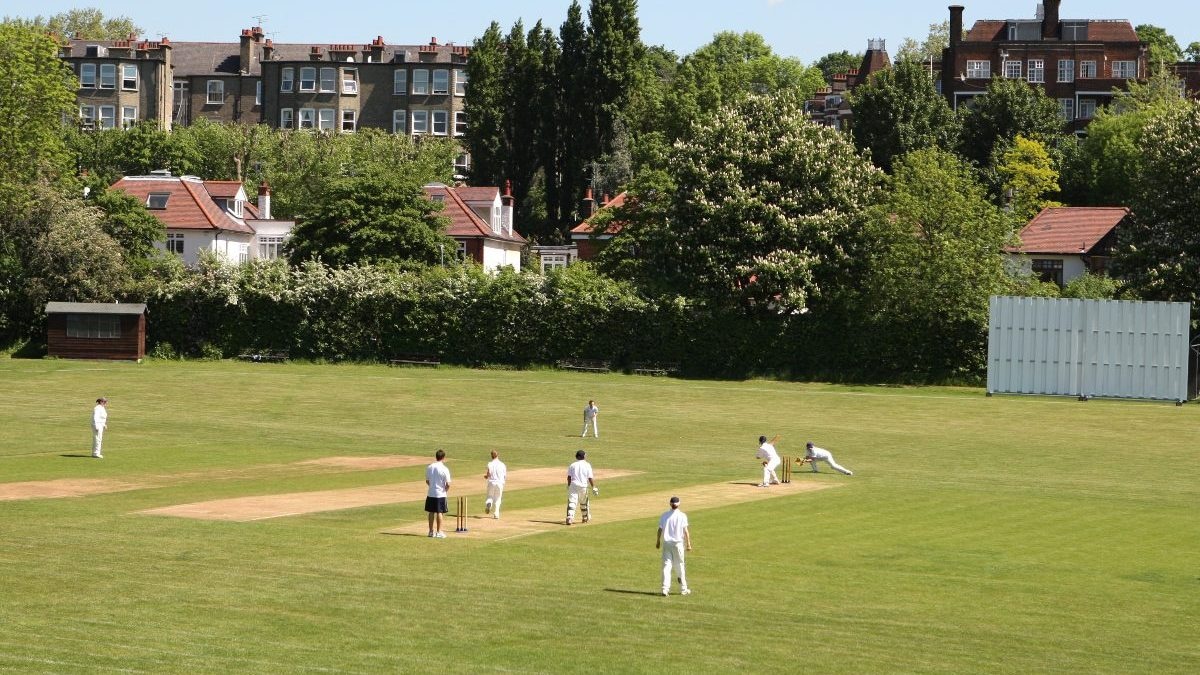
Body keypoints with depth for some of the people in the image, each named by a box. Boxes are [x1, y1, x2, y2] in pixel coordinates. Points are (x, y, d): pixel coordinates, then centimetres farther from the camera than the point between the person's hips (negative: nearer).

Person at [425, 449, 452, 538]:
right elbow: (448, 484, -14)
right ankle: (438, 532, 5)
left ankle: (431, 531, 17)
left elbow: (427, 481, 8)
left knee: (431, 513, 12)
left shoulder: (429, 467, 0)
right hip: (440, 494, -4)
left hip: (431, 493, 4)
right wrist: (446, 490, 5)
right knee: (439, 513, 3)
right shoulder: (444, 469, -14)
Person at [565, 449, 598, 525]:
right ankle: (585, 518, 34)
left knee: (571, 502, -8)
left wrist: (568, 486, 16)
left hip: (573, 485, 0)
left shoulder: (572, 465, 7)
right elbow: (590, 478, -3)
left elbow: (569, 477, 4)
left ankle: (569, 517, -27)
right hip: (583, 486, 0)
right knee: (584, 502, 21)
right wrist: (593, 487, 0)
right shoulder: (587, 465, 1)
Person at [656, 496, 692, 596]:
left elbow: (660, 530, 6)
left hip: (666, 543, 2)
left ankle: (665, 589, -9)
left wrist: (658, 542, 19)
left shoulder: (664, 515, 2)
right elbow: (686, 531, -8)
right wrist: (688, 544, -2)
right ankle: (683, 589, 17)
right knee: (680, 566, 9)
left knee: (666, 565, 1)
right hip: (678, 543, -2)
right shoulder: (682, 516, -6)